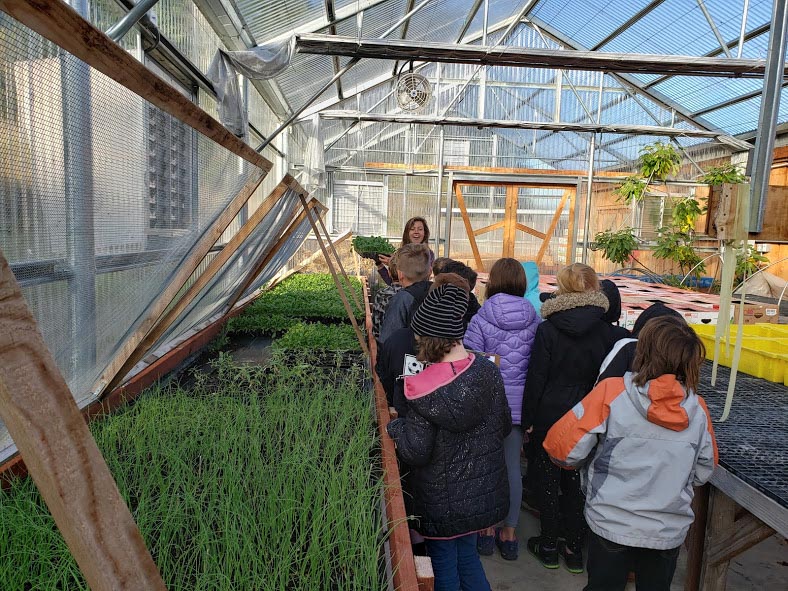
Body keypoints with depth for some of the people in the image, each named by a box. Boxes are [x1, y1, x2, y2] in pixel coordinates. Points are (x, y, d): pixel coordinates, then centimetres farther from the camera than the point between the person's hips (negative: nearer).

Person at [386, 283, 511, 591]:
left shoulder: (423, 387, -26)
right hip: (482, 493, 5)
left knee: (444, 561, 17)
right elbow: (505, 427, 1)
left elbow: (416, 453, -20)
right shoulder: (488, 371, -11)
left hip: (442, 502, -5)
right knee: (467, 553, 25)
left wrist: (395, 426, -3)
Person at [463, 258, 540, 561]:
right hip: (520, 403, 3)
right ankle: (509, 533, 27)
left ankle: (487, 528, 26)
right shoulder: (534, 320, -2)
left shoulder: (481, 320, -11)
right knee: (512, 466, 14)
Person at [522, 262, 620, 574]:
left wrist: (529, 418, -2)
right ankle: (575, 550, 27)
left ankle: (549, 547, 26)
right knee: (575, 482, 16)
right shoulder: (605, 331, -6)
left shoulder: (547, 329, -14)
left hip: (549, 414, -3)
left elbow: (536, 378, -11)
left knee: (548, 481, 12)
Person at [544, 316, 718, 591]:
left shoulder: (611, 392, -20)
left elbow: (564, 447, -20)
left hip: (612, 525, -3)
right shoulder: (698, 409, -8)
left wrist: (580, 464, 2)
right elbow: (702, 473, 5)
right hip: (669, 531, 3)